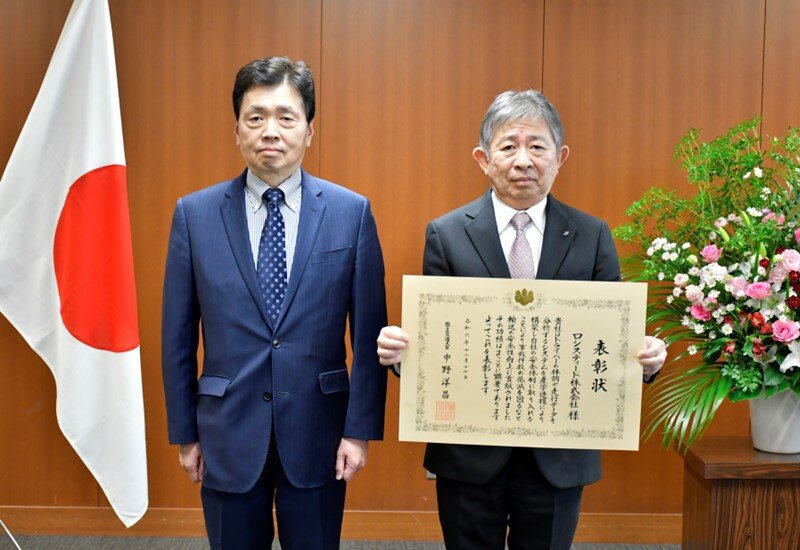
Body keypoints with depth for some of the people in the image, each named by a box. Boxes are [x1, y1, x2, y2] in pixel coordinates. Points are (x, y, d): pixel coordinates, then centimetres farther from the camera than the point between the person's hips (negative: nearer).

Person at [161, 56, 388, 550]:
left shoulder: (352, 212, -4)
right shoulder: (195, 214, -2)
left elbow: (369, 332, -3)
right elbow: (178, 336, 2)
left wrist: (360, 429, -5)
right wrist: (184, 433, 4)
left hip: (317, 436, 0)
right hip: (228, 437, 1)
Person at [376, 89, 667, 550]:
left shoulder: (593, 237, 1)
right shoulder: (446, 234, -3)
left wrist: (644, 357, -18)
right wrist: (399, 347, -22)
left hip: (559, 457, 1)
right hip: (469, 454, -1)